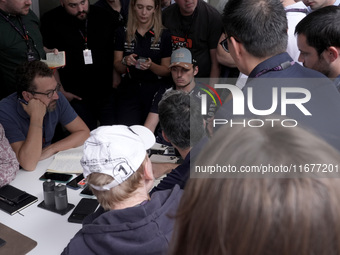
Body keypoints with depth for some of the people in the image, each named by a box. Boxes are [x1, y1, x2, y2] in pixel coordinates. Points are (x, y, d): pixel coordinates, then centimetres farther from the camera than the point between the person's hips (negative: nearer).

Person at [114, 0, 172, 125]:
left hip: (155, 92, 0)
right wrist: (125, 61, -15)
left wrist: (151, 65, -17)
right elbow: (117, 67, 7)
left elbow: (166, 71, 2)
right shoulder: (122, 32, 3)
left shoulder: (163, 34, 0)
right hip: (129, 92, 1)